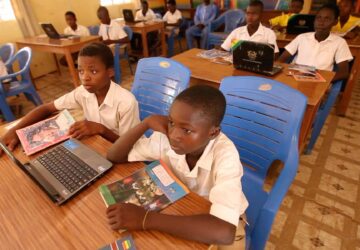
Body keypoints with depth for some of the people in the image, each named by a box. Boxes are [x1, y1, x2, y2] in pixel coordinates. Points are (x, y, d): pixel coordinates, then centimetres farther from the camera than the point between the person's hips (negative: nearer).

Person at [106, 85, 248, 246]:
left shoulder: (225, 156, -31)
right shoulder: (166, 137, -20)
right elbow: (114, 156, -14)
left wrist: (146, 219, -40)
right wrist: (146, 123, -28)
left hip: (223, 220, -1)